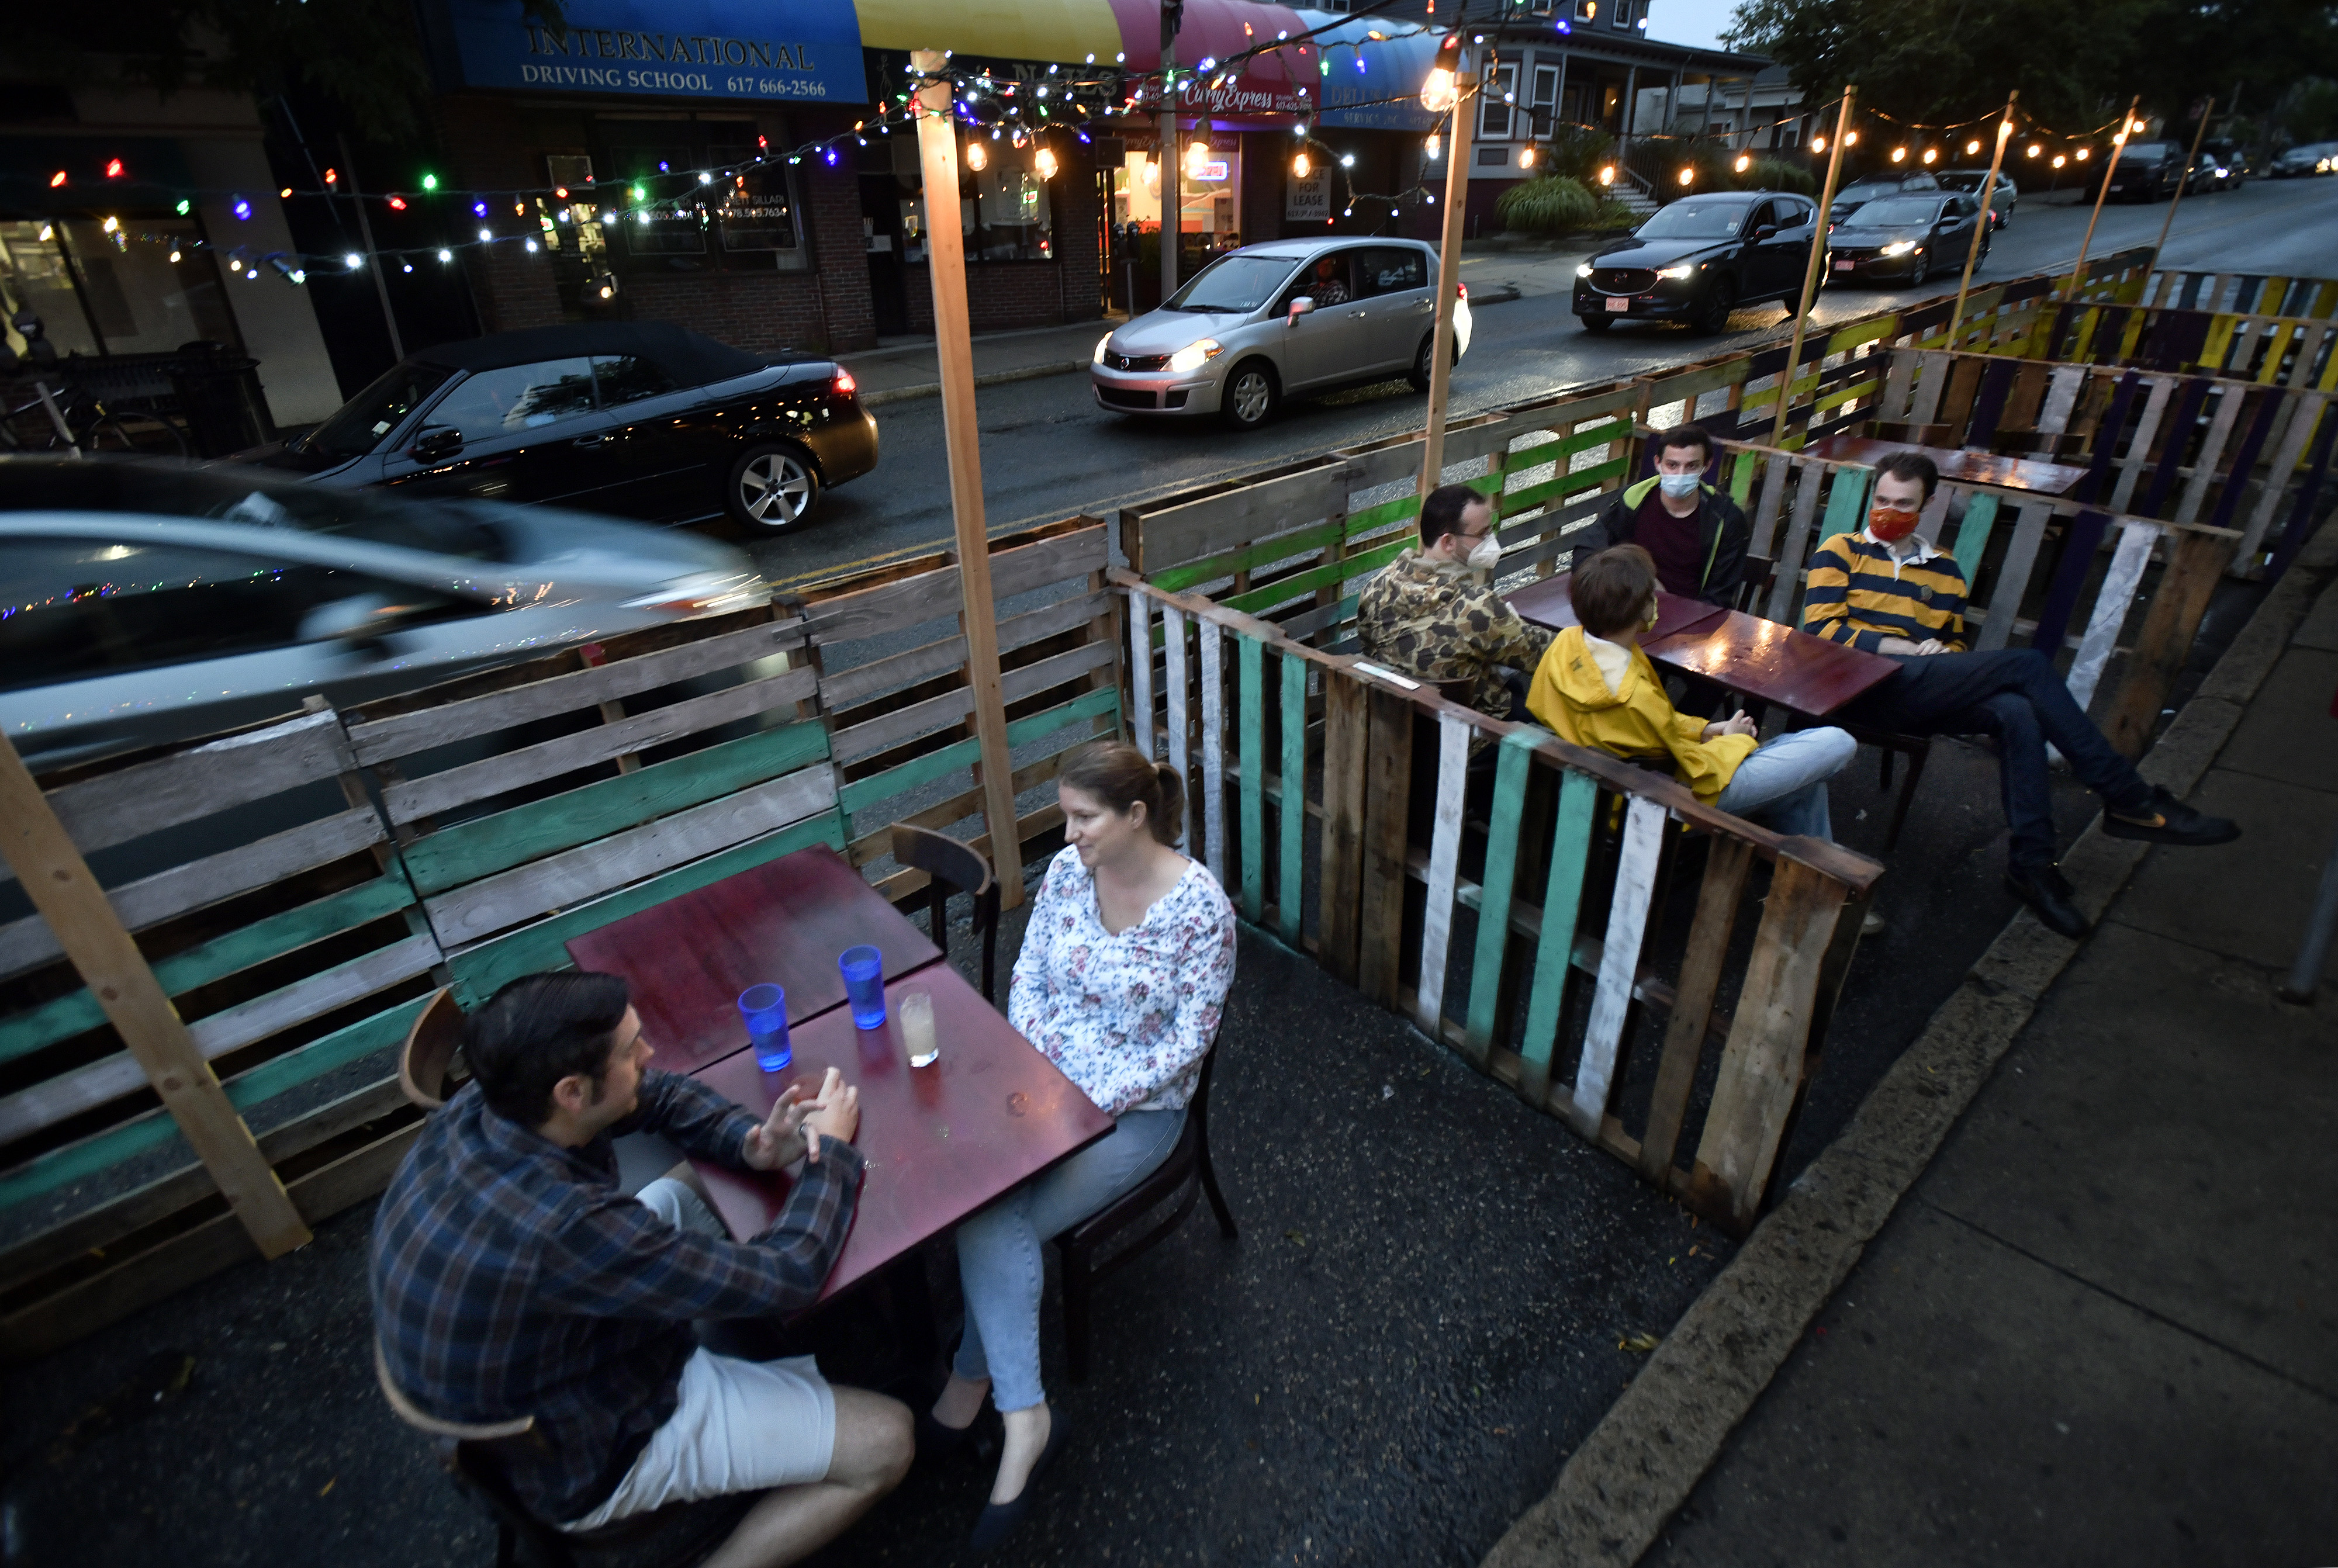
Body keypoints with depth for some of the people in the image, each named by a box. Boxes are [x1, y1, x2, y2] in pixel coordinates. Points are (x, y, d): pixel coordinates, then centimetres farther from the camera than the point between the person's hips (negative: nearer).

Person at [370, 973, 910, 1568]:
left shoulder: (492, 1100, -18)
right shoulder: (561, 1228, -41)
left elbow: (661, 1093, -2)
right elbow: (787, 1275, -32)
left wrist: (748, 1144, -18)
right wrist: (832, 1150, -17)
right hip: (591, 1454, -7)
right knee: (886, 1442, -6)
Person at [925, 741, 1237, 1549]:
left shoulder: (1199, 905, -21)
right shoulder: (1066, 870, -5)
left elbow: (1189, 1040, -16)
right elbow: (1028, 976, 4)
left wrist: (1093, 1102, -19)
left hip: (1136, 1109, -4)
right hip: (1048, 1081, 5)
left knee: (992, 1220, -18)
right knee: (986, 1209, -21)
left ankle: (974, 1377, 8)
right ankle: (1023, 1416, -7)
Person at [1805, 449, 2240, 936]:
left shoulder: (1945, 571, 26)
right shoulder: (1841, 552, 11)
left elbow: (1955, 647, 27)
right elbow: (1821, 628, -4)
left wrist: (1943, 653, 0)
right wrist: (1909, 648, -11)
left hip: (1918, 695, 5)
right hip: (1863, 685, -5)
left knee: (2018, 712, -27)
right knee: (2027, 665, -19)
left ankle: (2031, 862, -21)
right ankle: (2128, 799, -13)